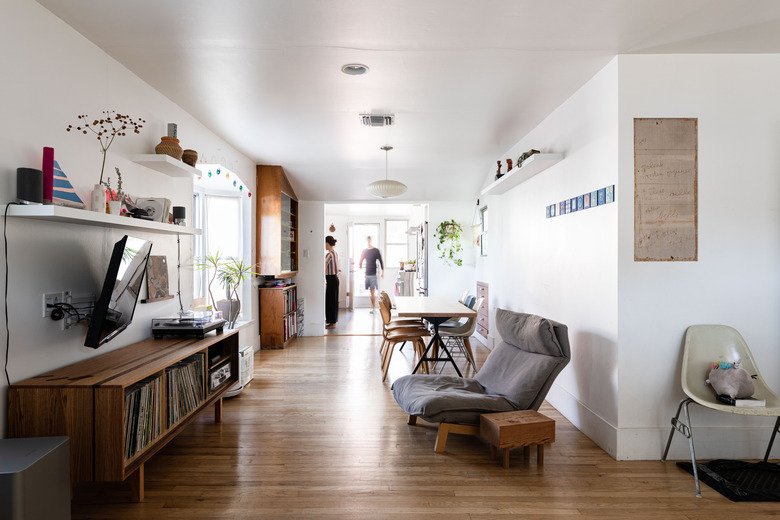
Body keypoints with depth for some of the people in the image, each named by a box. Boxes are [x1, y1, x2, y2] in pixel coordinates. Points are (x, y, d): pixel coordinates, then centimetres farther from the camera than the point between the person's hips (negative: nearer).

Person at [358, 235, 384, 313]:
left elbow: (380, 262, 2)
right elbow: (361, 261, 18)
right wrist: (359, 266, 3)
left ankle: (372, 308, -1)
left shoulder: (376, 251, -2)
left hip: (373, 274, -4)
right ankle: (373, 306, 20)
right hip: (367, 274, 4)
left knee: (372, 292, -7)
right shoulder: (364, 251, 9)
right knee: (370, 292, 8)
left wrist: (382, 272, 0)